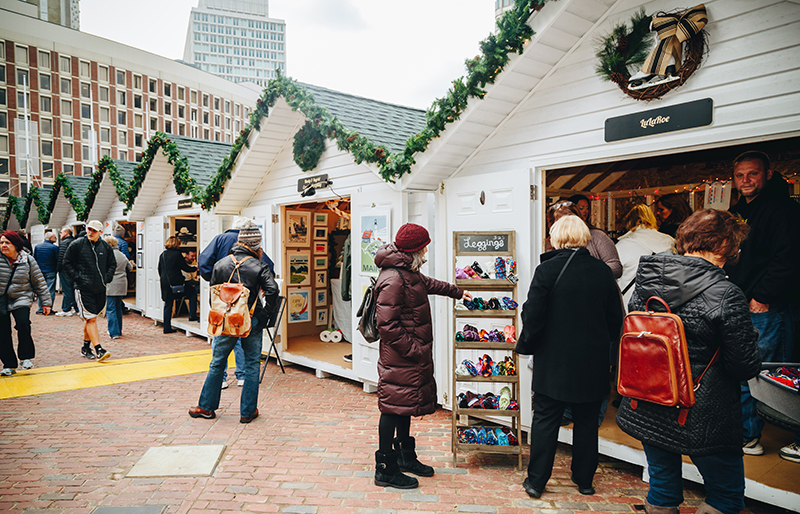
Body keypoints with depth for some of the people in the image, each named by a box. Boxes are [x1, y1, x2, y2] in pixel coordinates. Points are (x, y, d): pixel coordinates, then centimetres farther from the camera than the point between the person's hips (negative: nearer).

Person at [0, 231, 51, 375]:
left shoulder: (27, 260, -2)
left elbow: (39, 281, 4)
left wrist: (46, 301, 4)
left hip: (21, 298, -1)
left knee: (23, 324, -22)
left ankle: (26, 356, -2)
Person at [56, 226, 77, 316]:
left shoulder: (64, 243, -11)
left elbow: (61, 257, -15)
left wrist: (58, 268, -9)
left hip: (65, 269, -7)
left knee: (66, 290, -5)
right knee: (74, 288, 11)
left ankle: (66, 310, -1)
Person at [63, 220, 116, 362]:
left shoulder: (105, 247, 7)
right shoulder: (77, 244, -3)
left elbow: (112, 264, 17)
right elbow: (67, 263, 2)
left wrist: (107, 278, 4)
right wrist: (77, 278, -7)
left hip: (100, 288, 4)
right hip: (83, 288, -4)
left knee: (90, 318, 14)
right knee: (91, 318, -10)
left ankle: (86, 347, 26)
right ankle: (98, 349, -13)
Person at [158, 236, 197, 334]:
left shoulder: (162, 254, 10)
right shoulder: (177, 254, -10)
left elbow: (159, 270, 18)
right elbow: (185, 268, -6)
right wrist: (195, 268, 11)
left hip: (165, 284, 6)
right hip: (176, 282, -6)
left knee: (168, 305, 11)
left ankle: (167, 327, 13)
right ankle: (192, 315, 9)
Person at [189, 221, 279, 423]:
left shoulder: (221, 264, 3)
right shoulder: (259, 266, -9)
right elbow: (272, 290, -21)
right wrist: (267, 315, -9)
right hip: (252, 322, -3)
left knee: (217, 363, 16)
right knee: (252, 365, 8)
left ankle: (206, 406, 26)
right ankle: (248, 411, 14)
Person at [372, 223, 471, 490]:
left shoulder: (409, 272, 11)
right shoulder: (393, 279, -23)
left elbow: (428, 284, 33)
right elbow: (388, 325, -25)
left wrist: (457, 292, 43)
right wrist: (413, 348, -21)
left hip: (412, 356, 11)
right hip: (398, 358, -11)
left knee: (407, 404, 20)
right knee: (394, 407, -1)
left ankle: (405, 457, 35)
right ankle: (385, 469, 12)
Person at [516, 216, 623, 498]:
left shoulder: (547, 269, -12)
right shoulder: (603, 271, -1)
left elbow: (533, 316, -14)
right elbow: (615, 319, 6)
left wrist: (525, 345, 3)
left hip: (553, 362, -3)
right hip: (593, 363, 3)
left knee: (545, 421, 8)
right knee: (587, 422, 17)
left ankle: (536, 481, 16)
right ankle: (584, 480, 29)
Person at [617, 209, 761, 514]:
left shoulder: (646, 281, -3)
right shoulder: (726, 295, -19)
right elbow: (746, 367, -12)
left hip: (647, 410, 6)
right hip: (700, 418, -5)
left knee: (662, 489, 22)